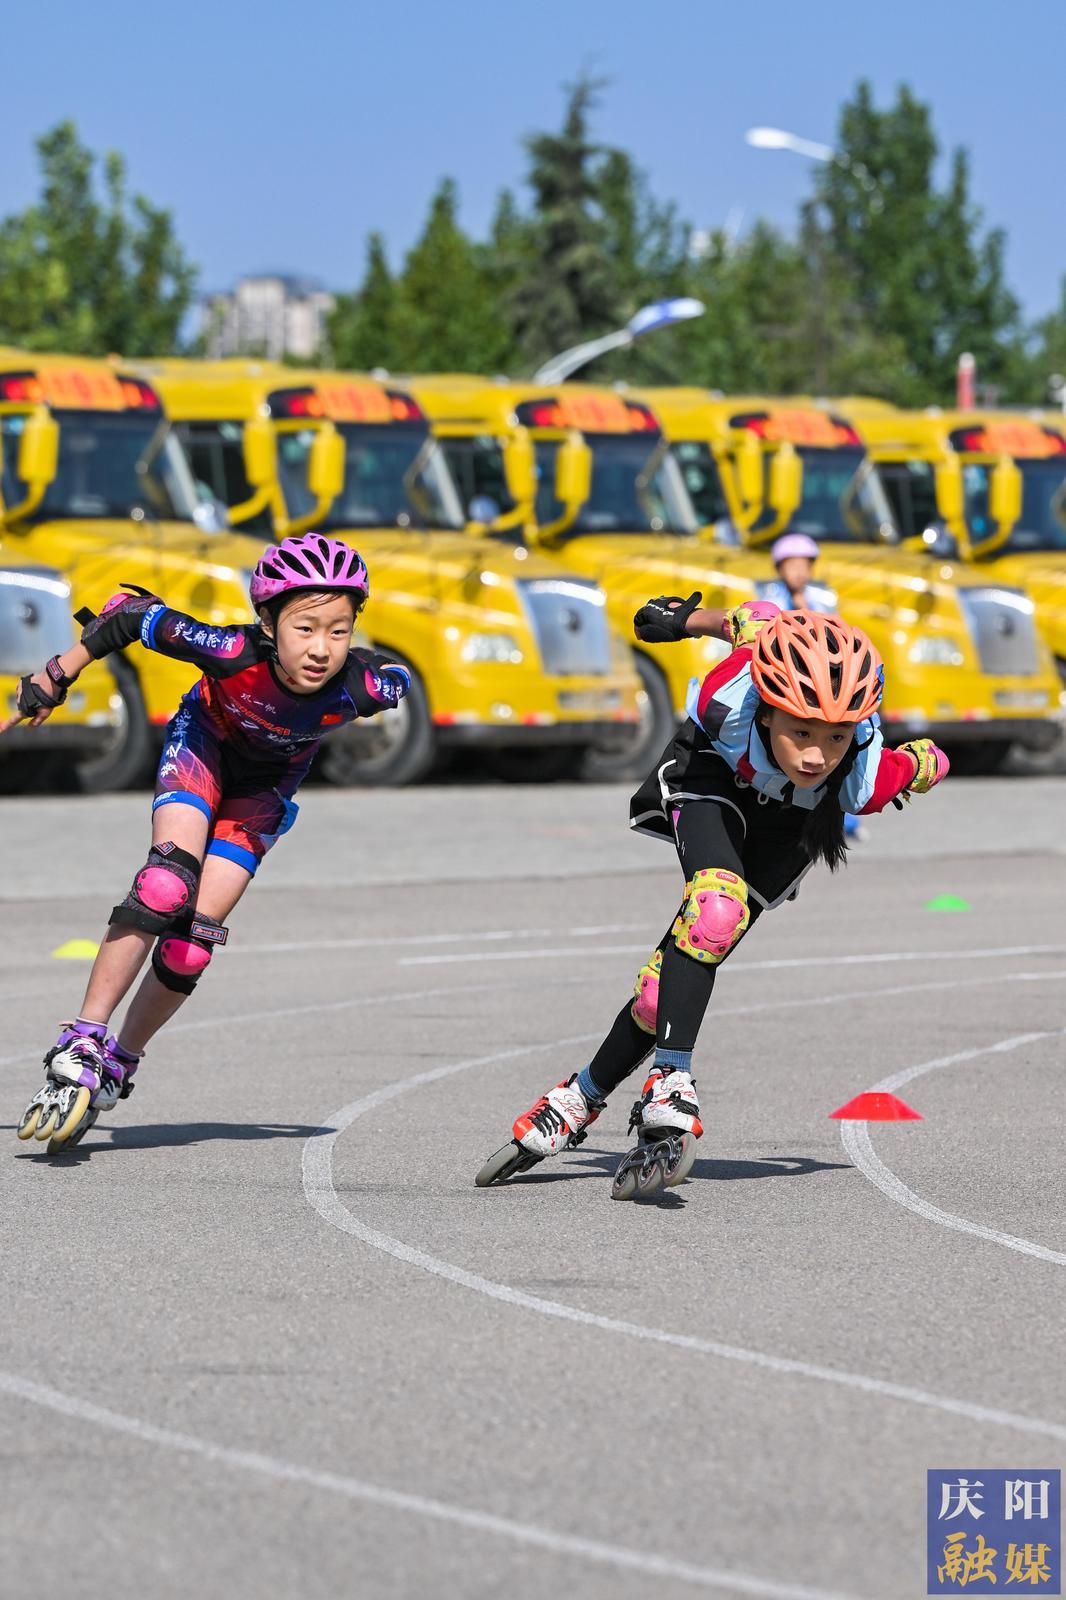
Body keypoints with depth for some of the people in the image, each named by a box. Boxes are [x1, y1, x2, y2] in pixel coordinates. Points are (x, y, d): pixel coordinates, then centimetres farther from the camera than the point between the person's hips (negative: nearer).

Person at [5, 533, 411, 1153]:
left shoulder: (360, 688, -36)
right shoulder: (234, 654, -39)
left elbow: (402, 679, -12)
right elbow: (134, 613, -25)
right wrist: (55, 678, -18)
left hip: (267, 786, 2)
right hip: (203, 748, -2)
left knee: (193, 943, -8)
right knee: (168, 887, -28)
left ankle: (117, 1068, 11)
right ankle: (82, 1049, -26)